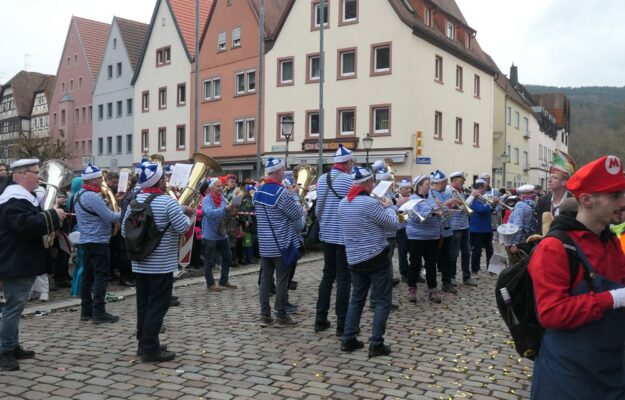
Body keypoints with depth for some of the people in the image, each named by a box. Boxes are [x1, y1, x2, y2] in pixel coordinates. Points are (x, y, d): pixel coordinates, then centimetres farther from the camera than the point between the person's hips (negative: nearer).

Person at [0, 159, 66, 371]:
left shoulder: (21, 196, 17)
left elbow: (31, 221, 23)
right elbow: (24, 225, -31)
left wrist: (50, 215, 7)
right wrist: (52, 216, -23)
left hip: (21, 261, 11)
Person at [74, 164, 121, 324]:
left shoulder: (79, 195, 12)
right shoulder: (92, 196, -19)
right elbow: (110, 217, -19)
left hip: (86, 240, 10)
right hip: (98, 241, -10)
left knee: (88, 275, 12)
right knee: (102, 276, -5)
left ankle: (86, 310, 17)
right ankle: (99, 312, -4)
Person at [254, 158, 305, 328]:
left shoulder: (258, 192, 6)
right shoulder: (281, 193, -18)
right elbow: (298, 214, -11)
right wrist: (295, 202, 10)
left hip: (264, 244, 7)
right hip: (282, 244, -7)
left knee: (265, 278, 10)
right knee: (282, 280, 1)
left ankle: (265, 315, 15)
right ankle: (281, 316, 8)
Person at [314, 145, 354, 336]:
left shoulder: (322, 179, 6)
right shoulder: (348, 180, -14)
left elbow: (317, 209, 11)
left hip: (326, 234, 6)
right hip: (344, 235, -6)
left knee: (328, 275, 15)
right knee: (343, 279, 0)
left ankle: (320, 319, 18)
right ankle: (342, 324, 5)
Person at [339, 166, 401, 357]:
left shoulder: (343, 203, 6)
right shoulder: (370, 203, -18)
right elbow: (394, 224, -9)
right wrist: (389, 206, 7)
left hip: (354, 259, 7)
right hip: (376, 258, -7)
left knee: (357, 298, 18)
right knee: (382, 301, 3)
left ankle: (348, 339, 17)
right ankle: (376, 344, 3)